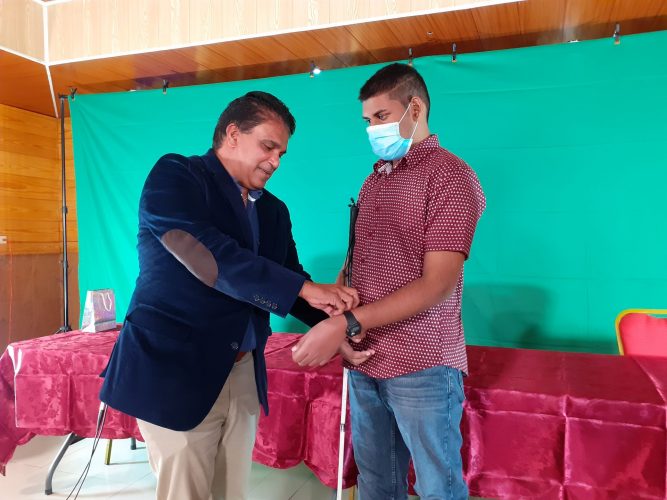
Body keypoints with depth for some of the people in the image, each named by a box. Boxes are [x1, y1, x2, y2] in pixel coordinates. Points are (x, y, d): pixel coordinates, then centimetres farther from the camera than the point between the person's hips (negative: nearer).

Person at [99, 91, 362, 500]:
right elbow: (207, 256, -24)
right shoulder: (175, 175, -8)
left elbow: (288, 287, 11)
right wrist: (306, 289, -25)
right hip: (176, 369, -6)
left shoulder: (274, 211, 11)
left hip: (245, 375, 6)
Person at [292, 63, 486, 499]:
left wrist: (347, 325, -22)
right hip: (366, 361, 6)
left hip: (422, 366, -6)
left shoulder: (450, 176, -9)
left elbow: (437, 284, -17)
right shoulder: (376, 178, 14)